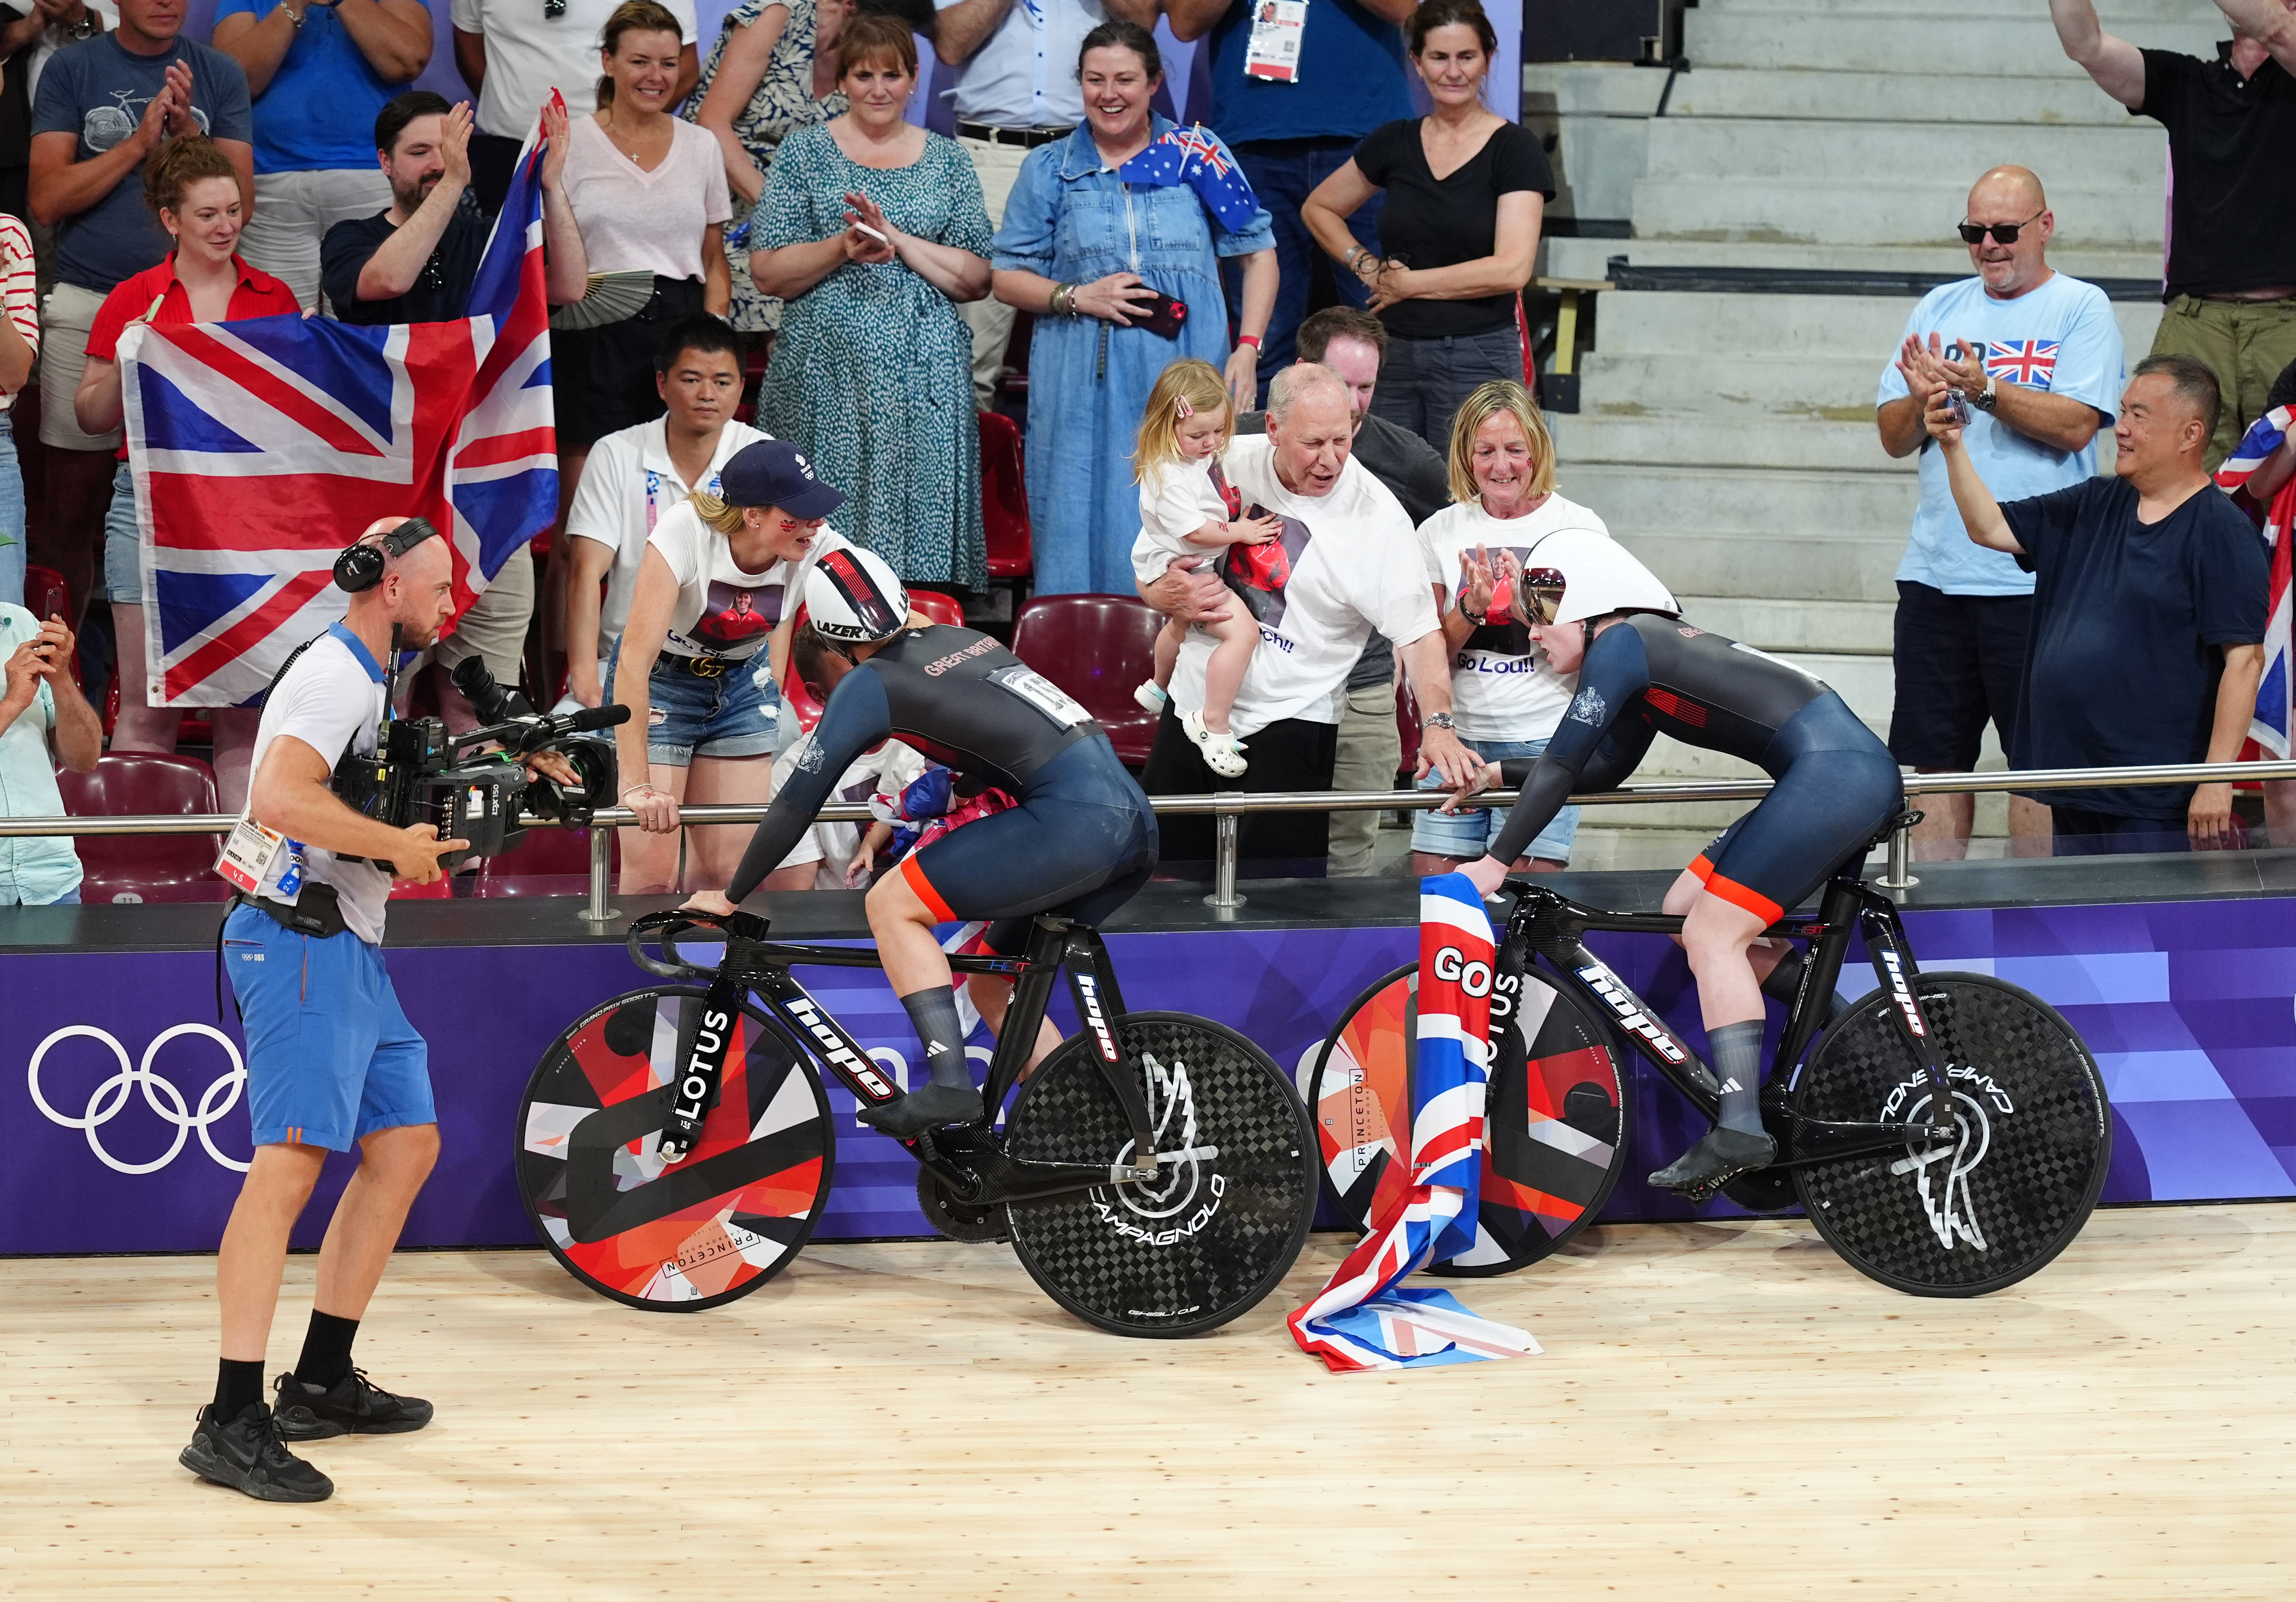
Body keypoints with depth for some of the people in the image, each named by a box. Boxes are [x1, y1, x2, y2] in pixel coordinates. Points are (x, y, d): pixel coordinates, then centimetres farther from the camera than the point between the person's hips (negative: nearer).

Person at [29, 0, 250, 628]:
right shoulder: (72, 71, 4)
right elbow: (47, 200, -4)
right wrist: (140, 141, -11)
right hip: (86, 306, -1)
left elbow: (237, 201, 2)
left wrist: (186, 132, -13)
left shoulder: (220, 75, 7)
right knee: (73, 498, 0)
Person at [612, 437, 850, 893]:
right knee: (653, 874, -10)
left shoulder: (818, 548, -20)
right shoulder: (686, 531, -32)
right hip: (657, 683, -4)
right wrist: (637, 786, -37)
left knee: (730, 867, -2)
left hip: (743, 683, 4)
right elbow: (635, 658, -34)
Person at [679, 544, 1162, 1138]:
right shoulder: (962, 640, 24)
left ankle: (950, 1085, -10)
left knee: (891, 904, 0)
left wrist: (730, 898, 15)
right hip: (1135, 819, 8)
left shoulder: (868, 683, 3)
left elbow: (798, 804, 4)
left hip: (1072, 819, -8)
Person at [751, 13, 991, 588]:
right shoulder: (805, 152, 8)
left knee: (919, 523, -4)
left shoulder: (947, 161, 12)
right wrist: (842, 248, -13)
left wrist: (900, 241, -8)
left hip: (923, 378, 1)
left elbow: (978, 280, 5)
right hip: (825, 374, -1)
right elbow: (767, 272, 2)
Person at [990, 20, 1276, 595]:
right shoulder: (1048, 170, 10)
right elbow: (1007, 278, 10)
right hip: (1085, 391, 0)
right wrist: (1078, 297, -7)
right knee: (1087, 533, -4)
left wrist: (1248, 349, 1)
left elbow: (1258, 252, 11)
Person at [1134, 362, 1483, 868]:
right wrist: (1168, 596, -12)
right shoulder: (1227, 465, -1)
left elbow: (1419, 632, -13)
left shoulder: (1377, 516, -11)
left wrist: (1437, 725, -28)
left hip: (1289, 725, -4)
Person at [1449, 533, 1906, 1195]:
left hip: (1834, 771, -10)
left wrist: (1496, 861, -6)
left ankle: (1740, 1128, -15)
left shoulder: (1620, 643, -7)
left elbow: (1564, 763, -10)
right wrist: (1499, 774, 24)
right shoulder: (1653, 647, 22)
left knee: (1713, 933, -9)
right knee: (1686, 909, 12)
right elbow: (1602, 770, 29)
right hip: (1853, 775, 10)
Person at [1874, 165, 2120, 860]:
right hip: (1935, 570, 5)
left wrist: (1984, 389, -22)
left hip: (2036, 580, -5)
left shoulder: (2081, 308, 0)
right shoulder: (1940, 308, 14)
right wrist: (1921, 400, -10)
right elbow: (1893, 436, 11)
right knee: (1936, 757, 8)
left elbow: (2075, 425, -13)